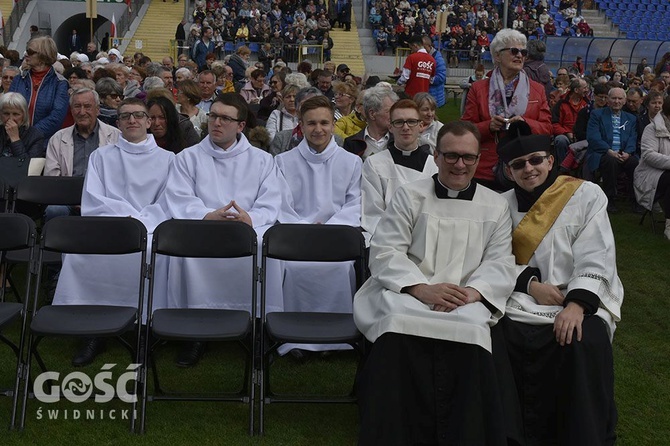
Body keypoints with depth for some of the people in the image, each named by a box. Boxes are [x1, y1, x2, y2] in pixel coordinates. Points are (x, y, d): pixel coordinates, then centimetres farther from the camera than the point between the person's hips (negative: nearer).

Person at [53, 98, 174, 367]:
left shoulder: (167, 159, 16)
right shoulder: (101, 156, 20)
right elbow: (92, 203, 8)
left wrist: (138, 222, -13)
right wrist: (124, 217, -10)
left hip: (150, 230, -1)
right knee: (79, 253, -32)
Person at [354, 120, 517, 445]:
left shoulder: (495, 206, 16)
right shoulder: (409, 195, 12)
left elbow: (500, 264, 9)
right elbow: (384, 252, 2)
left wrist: (471, 291, -14)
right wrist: (422, 289, -15)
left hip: (467, 302, 1)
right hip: (406, 294, -1)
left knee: (470, 330, -35)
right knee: (398, 326, -35)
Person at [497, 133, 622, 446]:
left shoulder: (587, 194, 1)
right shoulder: (503, 204, 11)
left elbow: (596, 259, -7)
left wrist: (577, 304, -22)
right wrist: (531, 284, -14)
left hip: (581, 300, -2)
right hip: (522, 300, 3)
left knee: (584, 346, -33)